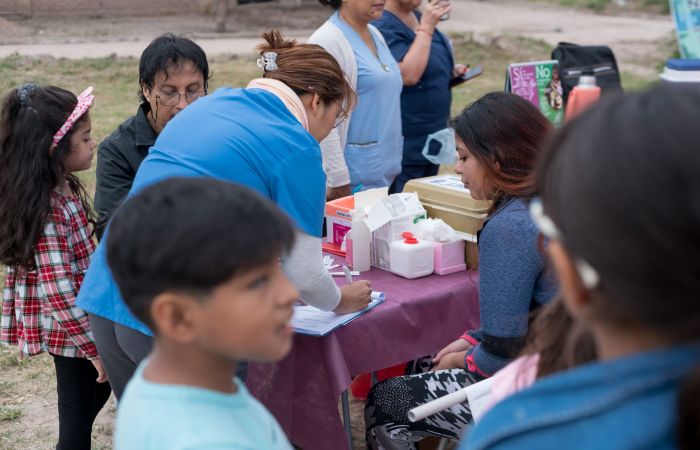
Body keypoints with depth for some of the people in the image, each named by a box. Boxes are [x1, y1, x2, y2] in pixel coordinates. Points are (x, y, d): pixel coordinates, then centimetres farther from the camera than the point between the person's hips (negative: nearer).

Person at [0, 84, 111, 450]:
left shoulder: (62, 187, 1)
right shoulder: (49, 211, -28)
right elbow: (59, 293, -29)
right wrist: (95, 346, -22)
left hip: (79, 315, 9)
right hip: (69, 328, -9)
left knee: (98, 387, 25)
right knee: (80, 409, 9)